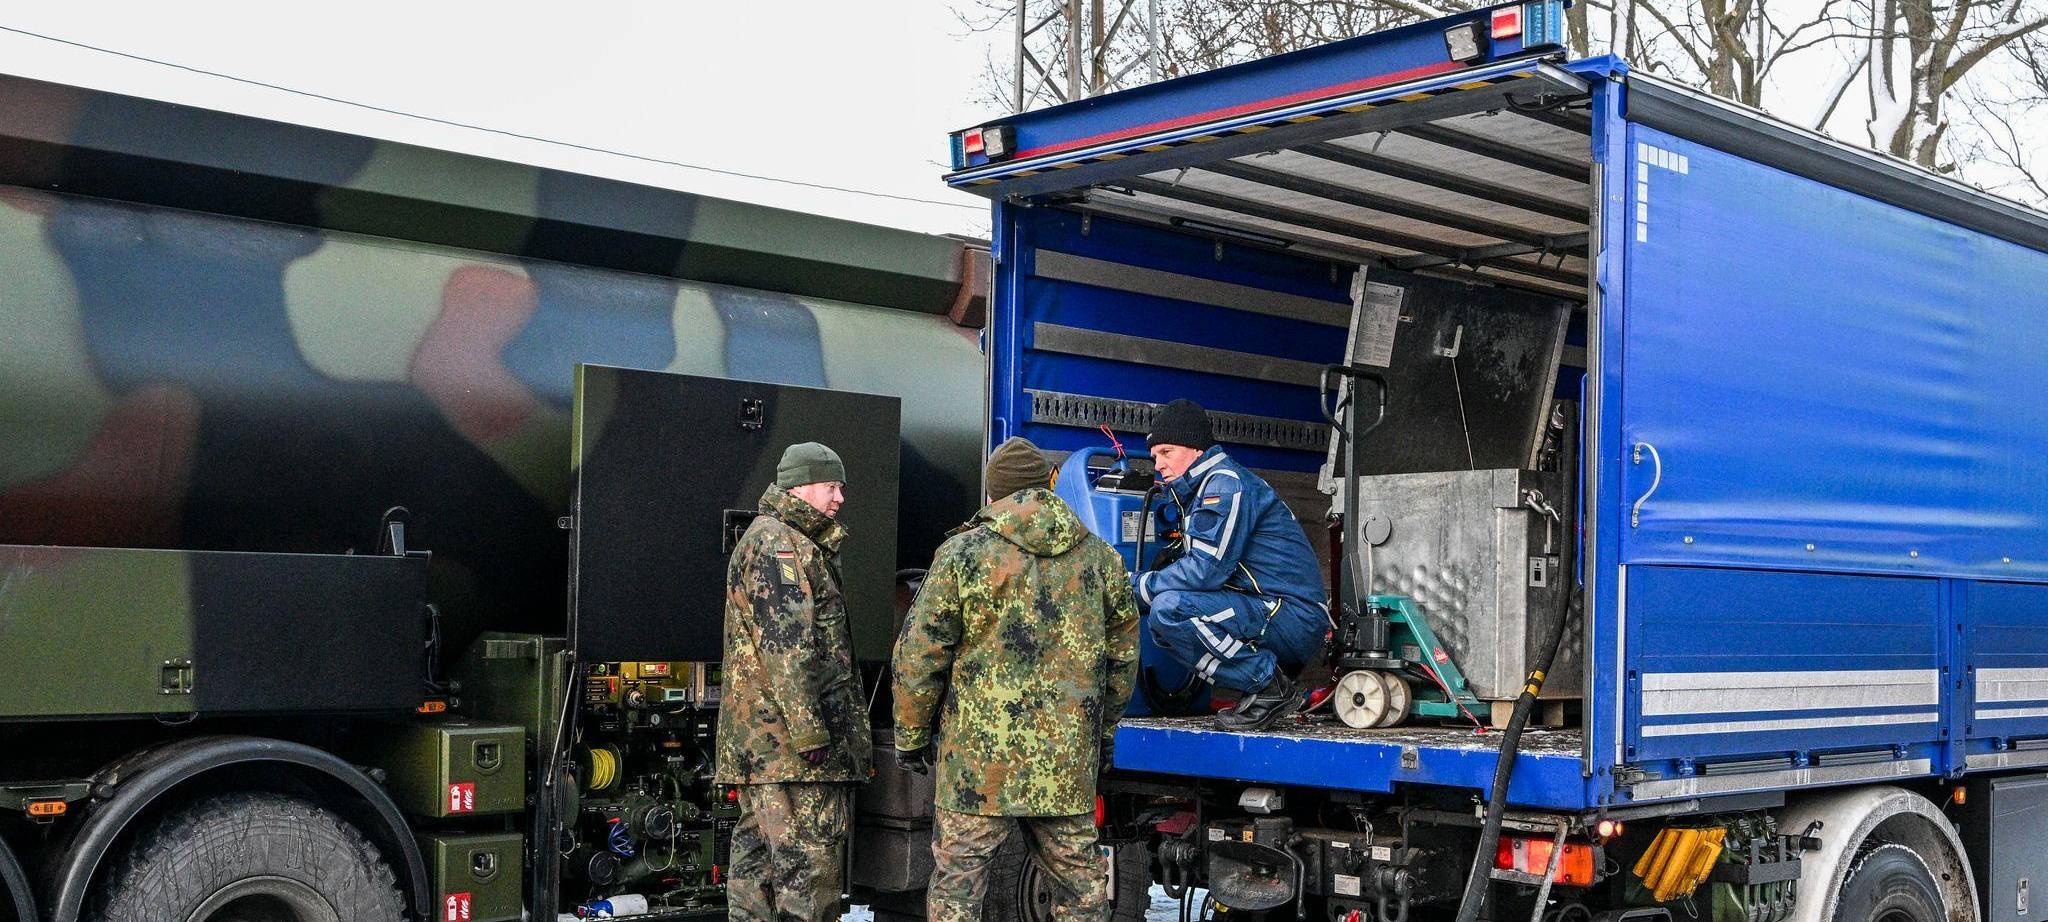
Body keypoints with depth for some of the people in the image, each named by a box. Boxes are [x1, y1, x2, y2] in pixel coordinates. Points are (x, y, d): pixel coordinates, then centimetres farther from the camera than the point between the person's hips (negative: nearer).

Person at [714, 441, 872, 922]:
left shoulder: (779, 542, 24)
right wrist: (809, 732, -22)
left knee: (757, 855, 12)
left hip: (756, 737, 11)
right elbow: (787, 645, -20)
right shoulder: (778, 544, -11)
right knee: (809, 863, -10)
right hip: (791, 738, -11)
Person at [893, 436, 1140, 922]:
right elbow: (1122, 655, 15)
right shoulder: (1100, 558, 8)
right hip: (1069, 758, 4)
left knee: (957, 881, 5)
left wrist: (911, 735, 7)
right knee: (1080, 881, 13)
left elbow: (919, 654, -4)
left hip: (980, 755, -3)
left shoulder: (962, 553, -4)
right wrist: (1104, 729, 27)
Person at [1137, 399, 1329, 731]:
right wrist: (1141, 585, 6)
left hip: (1294, 615, -10)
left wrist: (1139, 586, -10)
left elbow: (1205, 570, -20)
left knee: (1169, 609, -25)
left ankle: (1269, 687, -14)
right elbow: (1193, 565, 20)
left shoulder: (1226, 483, -12)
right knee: (1161, 626, 14)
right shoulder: (1202, 488, 21)